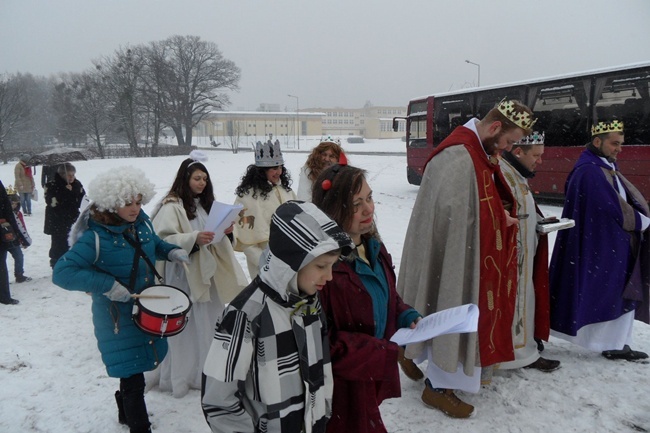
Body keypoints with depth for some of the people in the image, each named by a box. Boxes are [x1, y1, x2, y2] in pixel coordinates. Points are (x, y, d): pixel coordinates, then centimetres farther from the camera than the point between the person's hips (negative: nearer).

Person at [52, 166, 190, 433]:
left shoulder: (142, 223, -2)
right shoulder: (95, 237, -23)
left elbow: (155, 244, 17)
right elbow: (62, 273, -25)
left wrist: (172, 252, -4)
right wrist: (107, 285, -30)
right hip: (117, 318, -7)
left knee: (134, 369, 24)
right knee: (133, 378, -1)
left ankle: (126, 411, 49)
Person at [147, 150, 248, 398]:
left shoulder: (203, 204, 15)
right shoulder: (171, 206, -10)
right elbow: (162, 240, -18)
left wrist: (224, 232, -1)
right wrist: (193, 239, -28)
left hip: (205, 272, 7)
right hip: (182, 275, -7)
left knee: (207, 324, 11)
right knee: (184, 326, -2)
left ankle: (203, 371, 26)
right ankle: (179, 376, 14)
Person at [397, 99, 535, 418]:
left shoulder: (480, 151, 9)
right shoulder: (458, 156, -24)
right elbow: (454, 212, -27)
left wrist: (501, 213, -3)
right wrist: (500, 218, -14)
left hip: (470, 251, 10)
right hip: (455, 252, -10)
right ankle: (438, 385, 17)